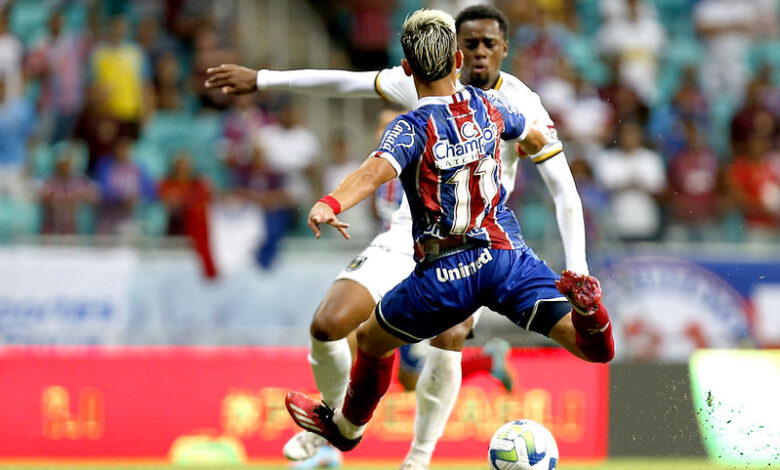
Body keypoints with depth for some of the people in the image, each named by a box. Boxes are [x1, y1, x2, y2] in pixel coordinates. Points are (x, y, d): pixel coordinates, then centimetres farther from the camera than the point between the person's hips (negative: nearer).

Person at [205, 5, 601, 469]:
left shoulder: (522, 105, -11)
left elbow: (565, 192, -10)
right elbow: (349, 82, 5)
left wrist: (577, 270, -19)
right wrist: (262, 79, 5)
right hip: (408, 236, 3)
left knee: (449, 335, -32)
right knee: (328, 325, -15)